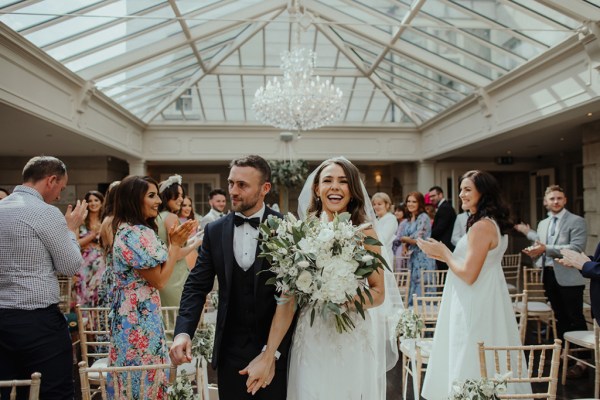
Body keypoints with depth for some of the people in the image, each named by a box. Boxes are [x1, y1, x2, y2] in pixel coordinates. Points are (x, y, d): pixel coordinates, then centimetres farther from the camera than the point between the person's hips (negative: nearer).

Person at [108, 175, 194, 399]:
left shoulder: (139, 230, 11)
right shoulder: (134, 234, -20)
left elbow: (157, 270, 14)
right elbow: (159, 279, -20)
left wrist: (173, 243, 7)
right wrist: (175, 244, -12)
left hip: (137, 312, 10)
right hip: (139, 315, -10)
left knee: (139, 373, 18)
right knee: (143, 374, 2)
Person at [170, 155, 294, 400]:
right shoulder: (215, 231, 1)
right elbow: (197, 286, 1)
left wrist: (270, 353, -18)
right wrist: (183, 332, -15)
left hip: (276, 346, -2)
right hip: (230, 350, 3)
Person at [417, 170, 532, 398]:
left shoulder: (481, 227, -20)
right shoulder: (495, 224, 9)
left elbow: (468, 275, -21)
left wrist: (443, 252, -8)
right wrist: (445, 255, 9)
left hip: (475, 308, -10)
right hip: (489, 301, 10)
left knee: (472, 365, 2)